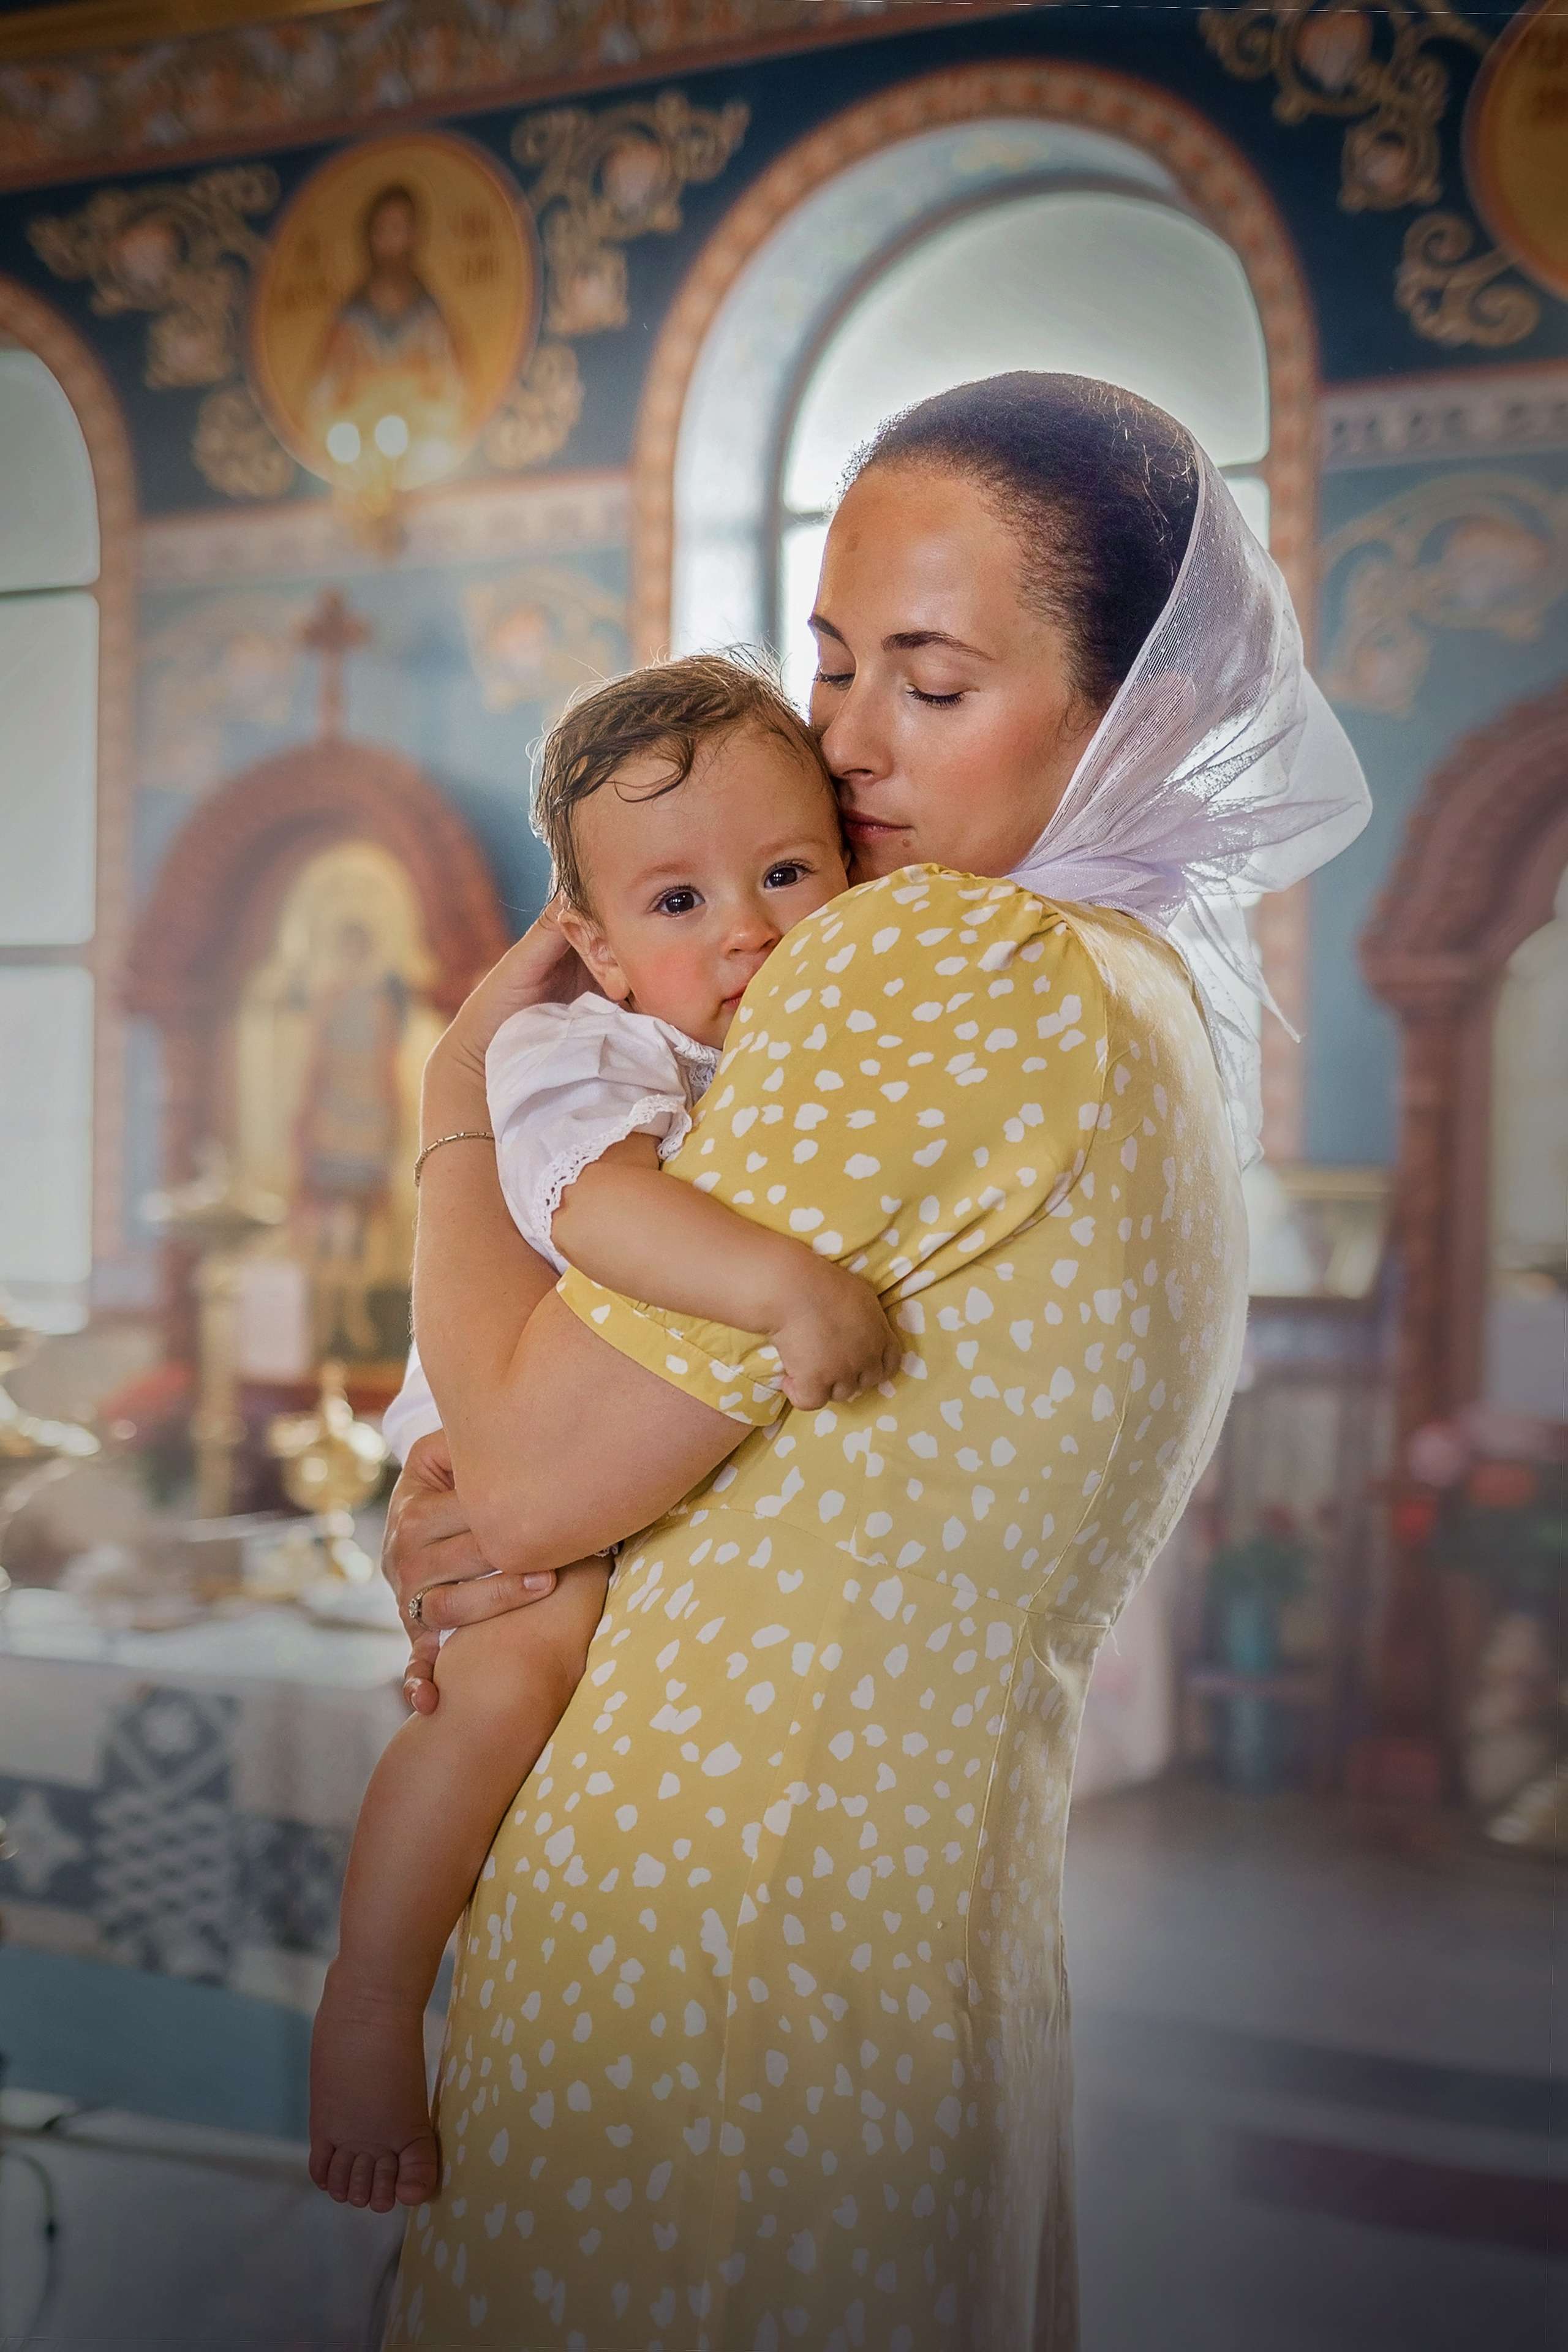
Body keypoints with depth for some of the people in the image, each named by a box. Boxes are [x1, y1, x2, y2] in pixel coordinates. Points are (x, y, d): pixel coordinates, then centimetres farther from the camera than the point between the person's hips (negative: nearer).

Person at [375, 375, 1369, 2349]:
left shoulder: (929, 959, -20)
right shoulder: (1168, 1001, 9)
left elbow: (535, 1466, -19)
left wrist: (462, 1088, -4)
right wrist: (479, 1511, -4)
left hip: (696, 1934, -9)